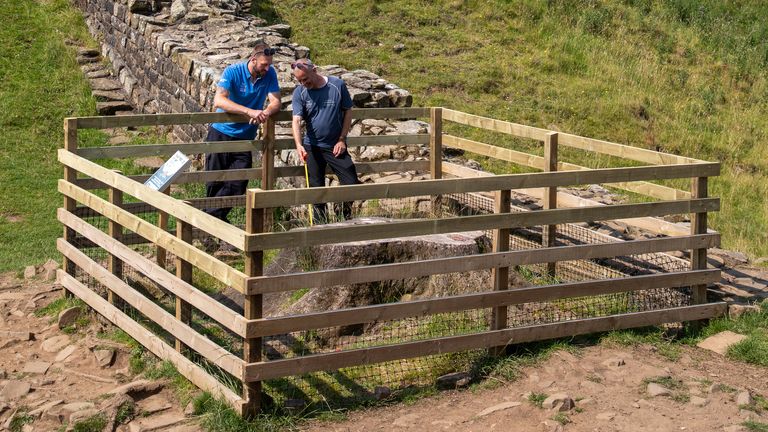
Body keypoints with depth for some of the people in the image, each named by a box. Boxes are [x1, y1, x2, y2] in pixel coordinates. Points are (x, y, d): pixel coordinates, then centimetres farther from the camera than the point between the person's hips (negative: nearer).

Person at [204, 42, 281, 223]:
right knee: (215, 182, 4)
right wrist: (250, 111, -40)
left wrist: (266, 112, -32)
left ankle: (211, 217, 12)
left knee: (238, 185, -4)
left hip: (245, 138, 3)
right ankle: (214, 218, 24)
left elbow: (276, 102, -7)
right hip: (221, 132, -3)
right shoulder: (233, 71, -17)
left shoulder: (269, 74, -5)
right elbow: (219, 100, -30)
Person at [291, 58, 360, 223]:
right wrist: (299, 145, -32)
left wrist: (342, 140, -5)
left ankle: (343, 215, 21)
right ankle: (320, 226, 19)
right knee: (316, 189, 6)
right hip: (312, 147, 1)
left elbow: (348, 111, 0)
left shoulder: (337, 85, -8)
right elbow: (296, 121, -16)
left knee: (352, 183, -4)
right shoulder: (299, 92, -7)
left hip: (335, 147, -1)